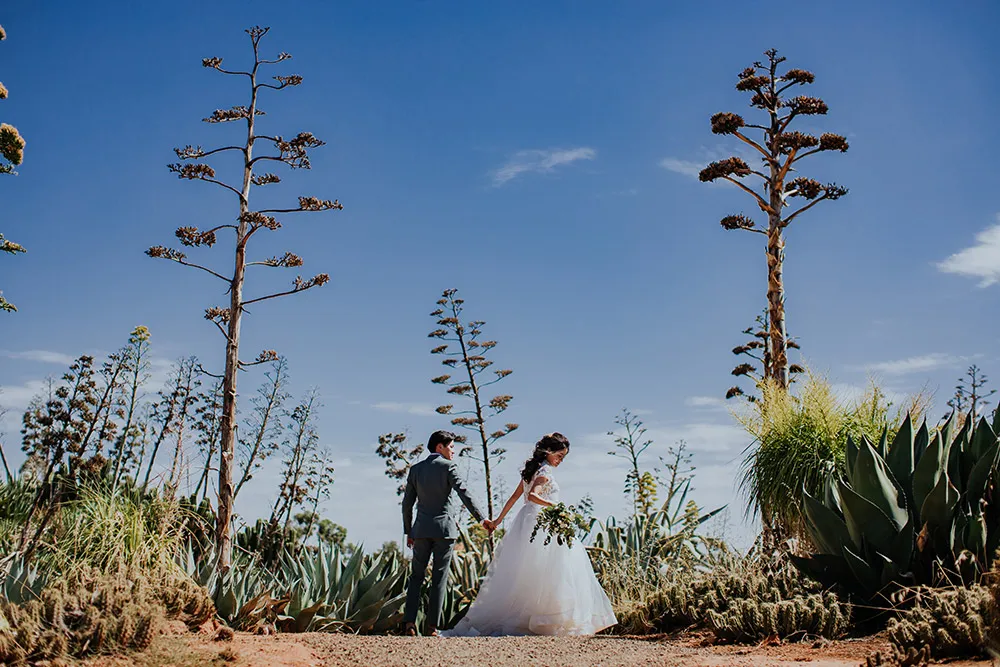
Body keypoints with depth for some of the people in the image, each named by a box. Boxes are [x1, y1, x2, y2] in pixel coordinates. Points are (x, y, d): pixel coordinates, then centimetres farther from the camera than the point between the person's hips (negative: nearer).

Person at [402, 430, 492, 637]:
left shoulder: (416, 469, 10)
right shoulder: (448, 467, -4)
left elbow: (407, 503, 11)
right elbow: (464, 494, -13)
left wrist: (408, 531, 17)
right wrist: (481, 519, -11)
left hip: (421, 529, 4)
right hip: (444, 528, -4)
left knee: (417, 576, 10)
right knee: (439, 579, 2)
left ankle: (409, 622, -2)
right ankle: (432, 627, 1)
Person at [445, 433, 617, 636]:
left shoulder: (533, 469, 16)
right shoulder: (546, 471, -10)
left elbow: (514, 497, 19)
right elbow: (532, 495, -26)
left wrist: (498, 520, 22)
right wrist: (553, 505, -35)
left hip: (527, 521, 9)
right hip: (539, 525, -9)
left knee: (521, 575, 10)